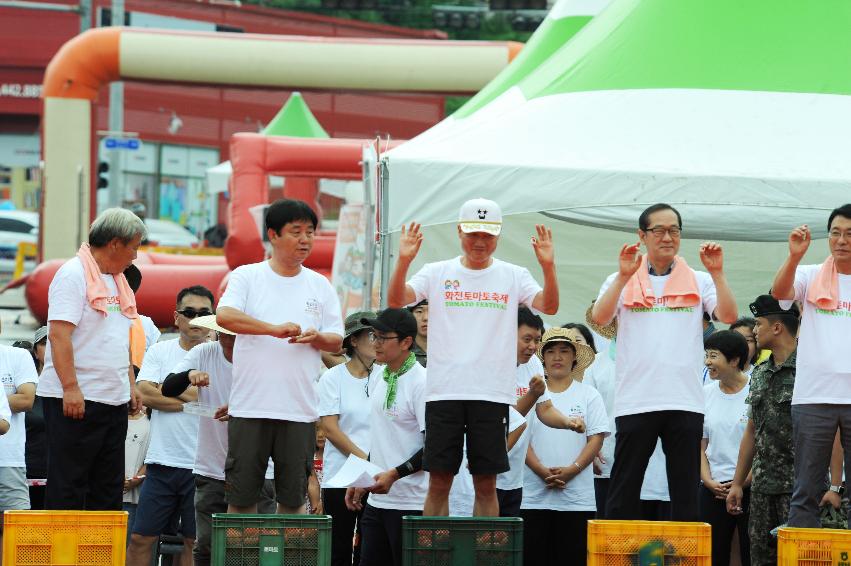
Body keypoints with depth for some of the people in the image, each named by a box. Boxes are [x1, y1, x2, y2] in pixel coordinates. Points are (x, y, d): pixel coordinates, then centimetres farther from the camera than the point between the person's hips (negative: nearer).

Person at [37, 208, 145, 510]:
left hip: (114, 400, 9)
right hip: (75, 400, -9)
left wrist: (131, 384, 18)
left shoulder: (117, 280, 17)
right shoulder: (73, 274, -11)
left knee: (109, 488, 9)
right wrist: (70, 388, -24)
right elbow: (59, 333, -18)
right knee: (68, 487, -5)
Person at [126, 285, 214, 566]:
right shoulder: (160, 351, 8)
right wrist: (192, 396, -7)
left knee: (195, 542, 3)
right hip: (162, 461, 2)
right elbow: (145, 394, -5)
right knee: (141, 539, 1)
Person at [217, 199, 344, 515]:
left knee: (293, 497, 5)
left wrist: (315, 338, -11)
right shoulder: (247, 277, 3)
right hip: (250, 406, -2)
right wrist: (275, 329, -22)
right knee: (242, 495, 1)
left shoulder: (320, 285, 12)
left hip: (300, 409, 2)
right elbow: (224, 316, -14)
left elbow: (336, 341, 12)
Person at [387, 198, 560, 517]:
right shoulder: (437, 273, 7)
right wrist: (404, 260, -19)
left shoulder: (513, 277, 8)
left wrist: (548, 266, -20)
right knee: (439, 482, 1)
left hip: (492, 393, 0)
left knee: (486, 484, 3)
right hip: (444, 391, 0)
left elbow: (549, 307, -5)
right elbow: (396, 301, -4)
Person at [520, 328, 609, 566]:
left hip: (577, 499, -1)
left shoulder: (589, 395, 8)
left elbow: (596, 439, 1)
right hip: (535, 495, 1)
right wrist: (542, 471, -13)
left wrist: (571, 470, -14)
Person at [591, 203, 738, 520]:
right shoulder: (623, 281, 10)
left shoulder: (699, 282, 12)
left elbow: (728, 316, -1)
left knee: (686, 494, 3)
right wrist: (624, 276, -15)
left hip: (686, 402, 1)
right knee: (624, 493, 1)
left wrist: (717, 273, -12)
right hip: (635, 401, -1)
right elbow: (599, 318, -6)